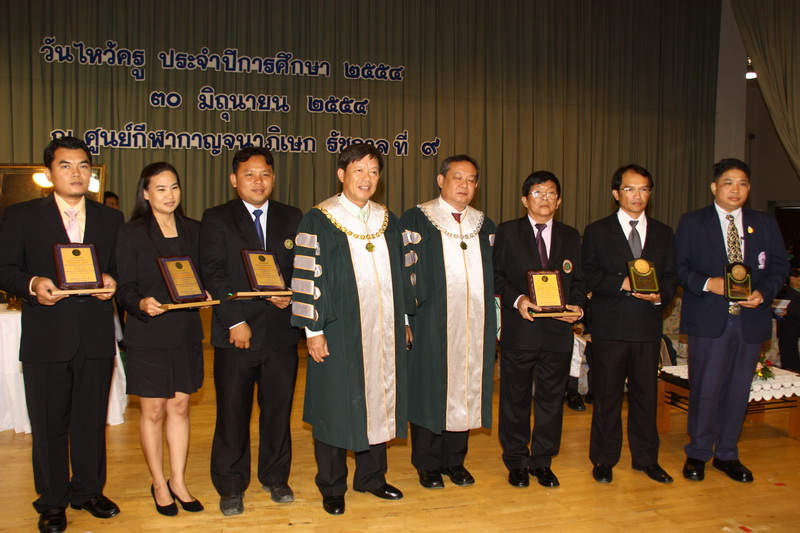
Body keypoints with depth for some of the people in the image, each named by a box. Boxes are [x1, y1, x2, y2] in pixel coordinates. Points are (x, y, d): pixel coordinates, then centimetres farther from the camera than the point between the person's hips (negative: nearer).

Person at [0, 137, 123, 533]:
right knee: (48, 425, 8)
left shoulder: (111, 219, 10)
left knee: (92, 420, 12)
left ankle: (88, 491, 30)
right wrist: (32, 285, -19)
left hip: (96, 338, 2)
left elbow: (122, 268, 11)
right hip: (46, 339, -2)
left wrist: (111, 281, -11)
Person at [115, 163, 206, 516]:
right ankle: (159, 484, 22)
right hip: (148, 335, -3)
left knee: (180, 407, 10)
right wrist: (142, 304, -26)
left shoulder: (193, 231, 7)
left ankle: (178, 482, 23)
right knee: (153, 411, 6)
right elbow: (124, 288, -6)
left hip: (186, 332, 4)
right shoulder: (132, 234, -4)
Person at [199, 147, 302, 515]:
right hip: (236, 333, -2)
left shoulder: (292, 218, 10)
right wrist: (235, 321, -12)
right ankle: (231, 487, 21)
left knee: (278, 408, 11)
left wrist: (291, 295, -11)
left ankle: (275, 477, 29)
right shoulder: (216, 219, 2)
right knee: (232, 412, 5)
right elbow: (214, 274, -6)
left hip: (281, 331, 3)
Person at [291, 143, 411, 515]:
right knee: (336, 405, 4)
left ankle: (371, 477, 29)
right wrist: (313, 330, -12)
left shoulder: (388, 222, 10)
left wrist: (402, 322, 13)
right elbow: (307, 276, -8)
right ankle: (332, 487, 20)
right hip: (339, 332, -5)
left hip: (382, 331, 5)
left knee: (378, 401, 11)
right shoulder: (319, 220, -5)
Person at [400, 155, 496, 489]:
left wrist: (494, 322, 10)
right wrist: (405, 319, -11)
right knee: (430, 389, 2)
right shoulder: (416, 220, -1)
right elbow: (405, 272, -4)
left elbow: (493, 278, 17)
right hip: (432, 326, -4)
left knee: (465, 388, 8)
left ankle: (455, 460, 23)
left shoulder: (484, 226, 13)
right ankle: (428, 465, 17)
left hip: (473, 325, 4)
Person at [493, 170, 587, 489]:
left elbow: (578, 281, 10)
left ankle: (542, 461, 25)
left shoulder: (570, 236, 11)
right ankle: (516, 461, 24)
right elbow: (497, 277, -1)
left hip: (558, 331, 3)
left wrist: (577, 306, -9)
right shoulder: (507, 232, 2)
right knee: (515, 398, 9)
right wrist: (517, 300, -18)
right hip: (519, 329, -2)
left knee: (551, 399, 10)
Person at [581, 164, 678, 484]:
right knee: (607, 395, 5)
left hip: (648, 326, 3)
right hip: (610, 326, -2)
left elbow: (671, 276, 10)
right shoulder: (597, 232, 4)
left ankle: (646, 458, 25)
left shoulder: (664, 234, 13)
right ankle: (604, 459, 19)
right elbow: (588, 275, -4)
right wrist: (622, 283, -18)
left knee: (646, 393, 10)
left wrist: (660, 295, -11)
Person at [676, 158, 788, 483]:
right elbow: (679, 267, -1)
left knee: (738, 389, 9)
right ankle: (698, 453, 16)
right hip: (708, 319, -3)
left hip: (751, 319, 3)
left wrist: (763, 293, -9)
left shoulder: (766, 224, 12)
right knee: (705, 387, 0)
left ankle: (727, 454, 23)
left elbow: (779, 266, 9)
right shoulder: (692, 223, 4)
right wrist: (707, 283, -17)